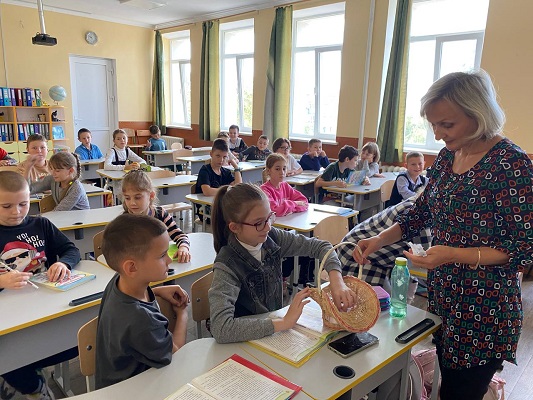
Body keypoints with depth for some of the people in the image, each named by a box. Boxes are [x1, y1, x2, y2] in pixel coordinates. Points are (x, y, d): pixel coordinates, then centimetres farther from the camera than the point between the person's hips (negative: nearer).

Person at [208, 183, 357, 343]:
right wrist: (285, 323, -33)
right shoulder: (227, 265, -24)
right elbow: (220, 328, -35)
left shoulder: (271, 237, -9)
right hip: (245, 342, -5)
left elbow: (319, 246, -2)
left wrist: (337, 282, -20)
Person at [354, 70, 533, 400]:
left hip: (484, 311, -6)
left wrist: (454, 254, -27)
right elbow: (421, 213, 10)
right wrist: (379, 240, -4)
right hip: (443, 297, 7)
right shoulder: (448, 155, 3)